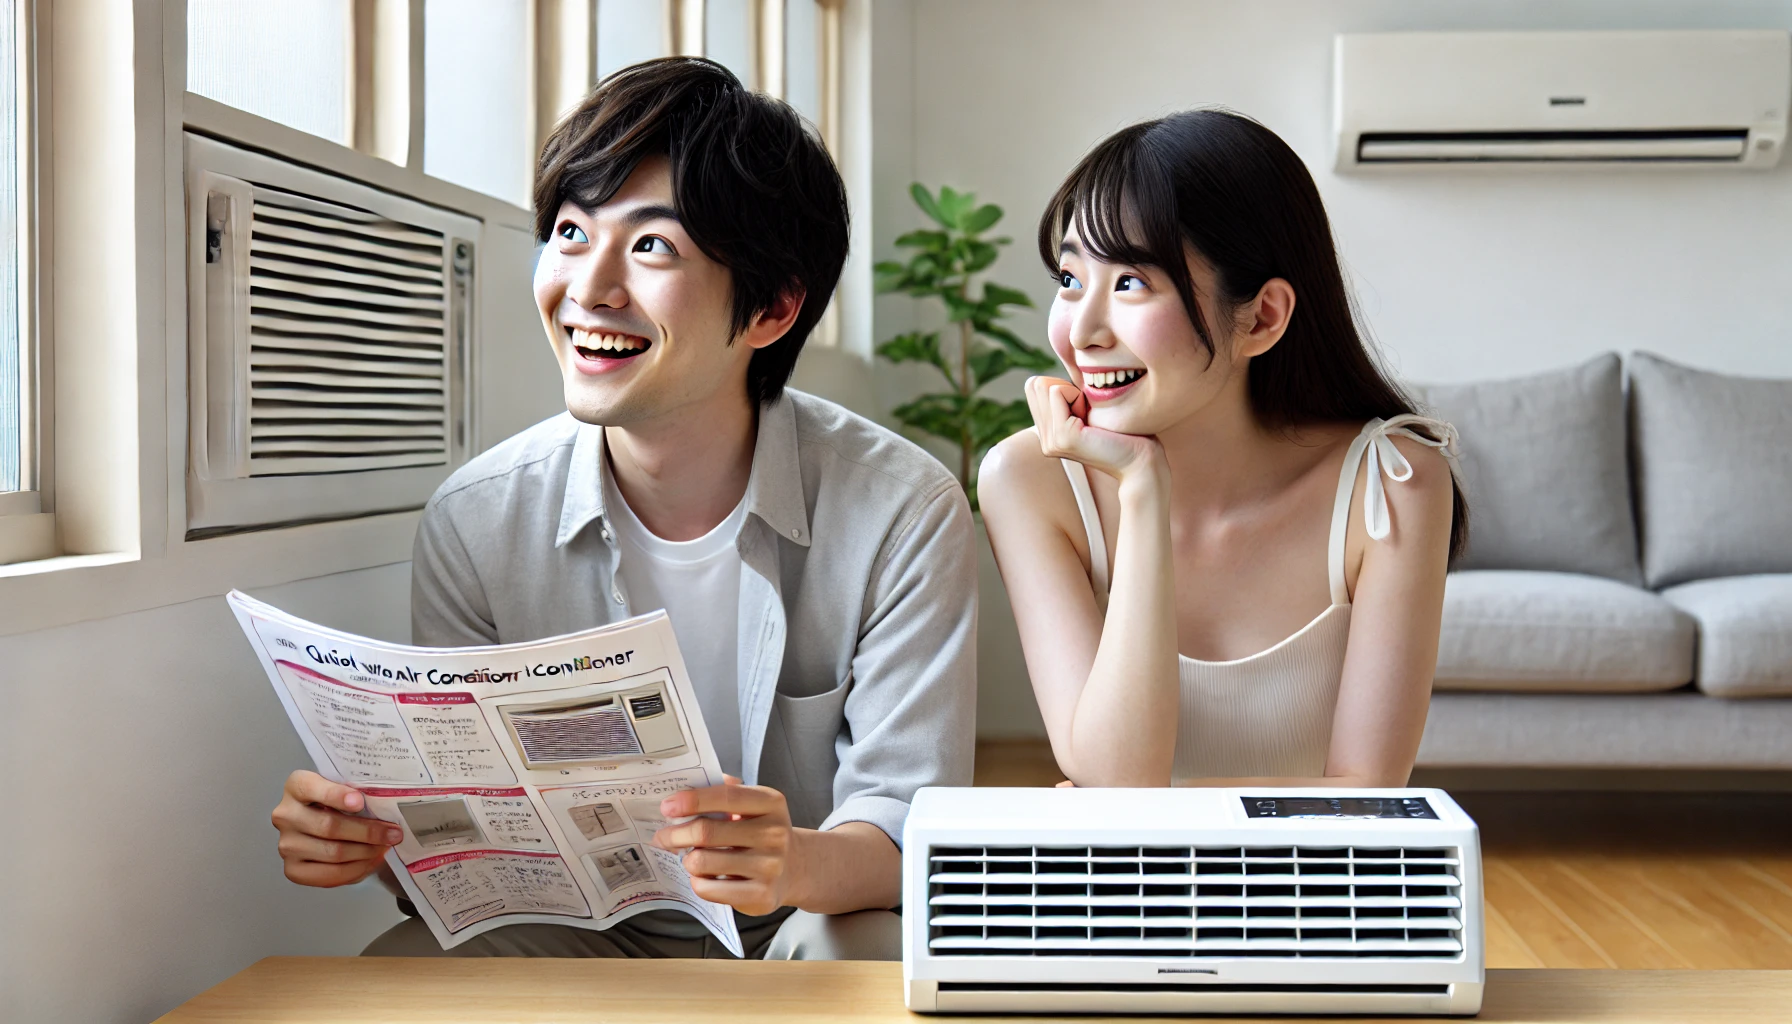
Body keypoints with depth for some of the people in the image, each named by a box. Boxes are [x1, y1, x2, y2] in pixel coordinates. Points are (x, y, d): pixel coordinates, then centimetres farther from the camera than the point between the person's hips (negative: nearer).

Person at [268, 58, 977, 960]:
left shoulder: (901, 513, -15)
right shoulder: (475, 524, -9)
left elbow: (903, 827, -16)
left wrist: (800, 864, -39)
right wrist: (373, 836, -27)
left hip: (813, 927, -1)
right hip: (587, 943, 2)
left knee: (858, 949, -35)